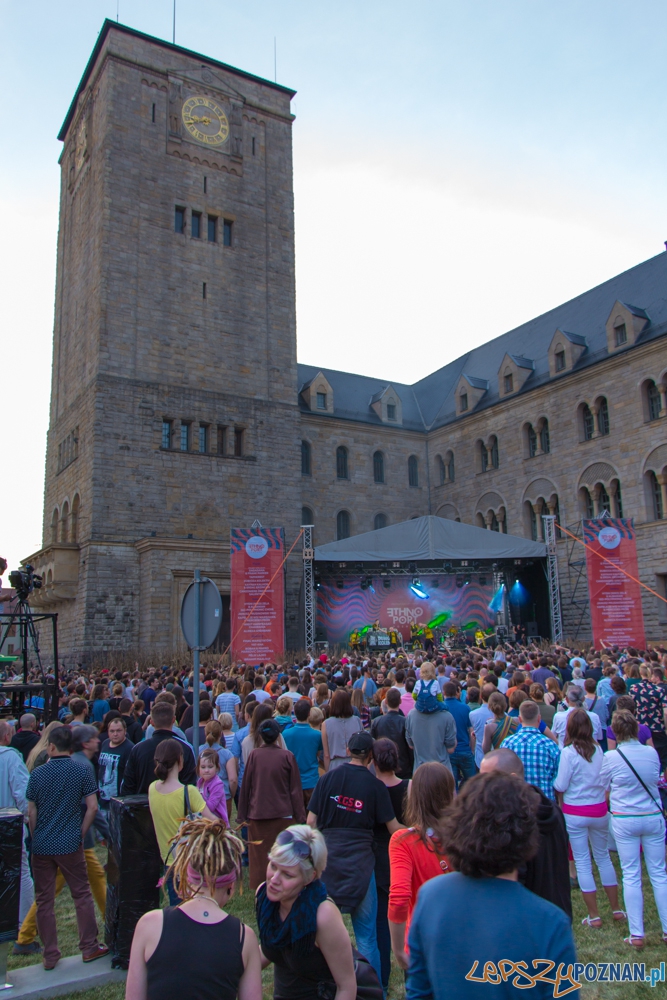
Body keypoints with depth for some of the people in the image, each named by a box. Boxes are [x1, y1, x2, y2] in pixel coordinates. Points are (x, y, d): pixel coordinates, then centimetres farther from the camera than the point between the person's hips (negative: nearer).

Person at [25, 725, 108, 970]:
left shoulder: (38, 773, -3)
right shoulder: (82, 770, -6)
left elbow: (31, 812, 1)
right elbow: (92, 806, -8)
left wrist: (36, 838, 14)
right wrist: (81, 833, 4)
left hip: (42, 846, 1)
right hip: (70, 844, -1)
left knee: (44, 901, 12)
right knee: (82, 895, 11)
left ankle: (50, 956, 18)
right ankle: (90, 948, 17)